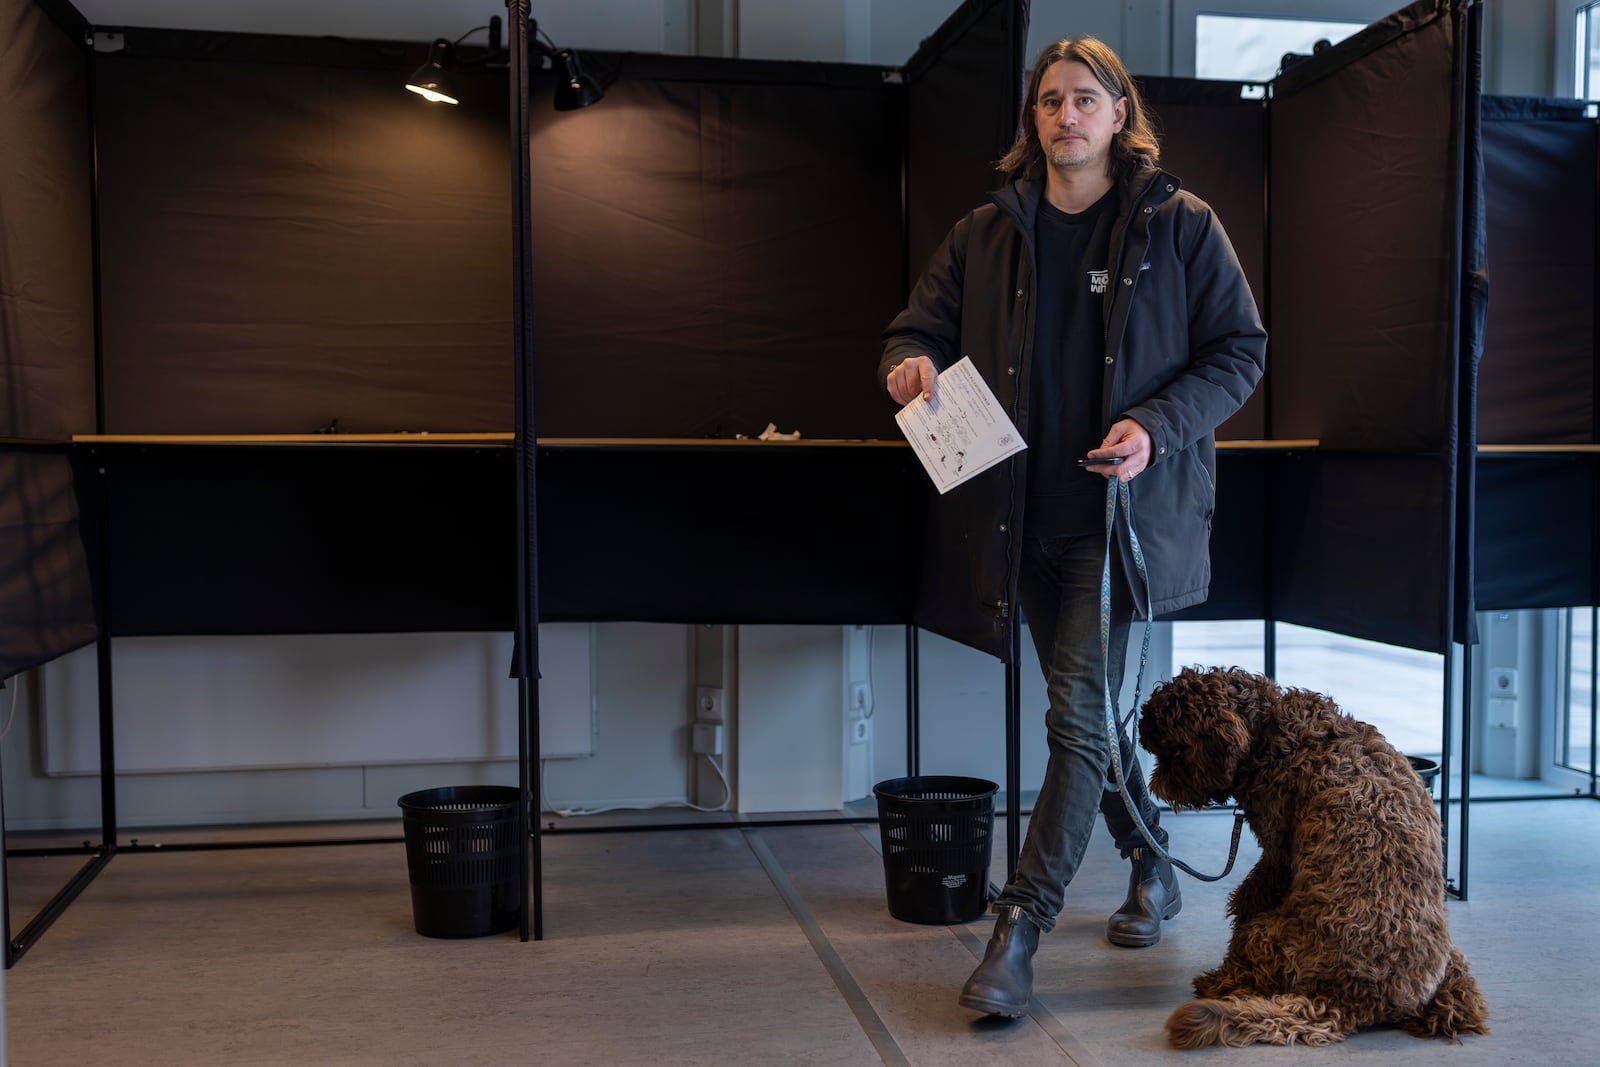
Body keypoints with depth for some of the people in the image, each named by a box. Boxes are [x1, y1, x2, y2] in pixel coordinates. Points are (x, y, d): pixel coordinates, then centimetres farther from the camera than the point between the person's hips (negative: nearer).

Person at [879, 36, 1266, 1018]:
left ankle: (1019, 934, -7)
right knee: (1085, 707, 16)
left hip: (1120, 506, -4)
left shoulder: (1180, 225, 0)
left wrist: (1158, 426, -15)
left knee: (1080, 711, -11)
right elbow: (922, 326, 15)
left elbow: (1241, 352, 2)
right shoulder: (986, 234, 9)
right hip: (1026, 511, 5)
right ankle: (1153, 868, 37)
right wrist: (912, 362, -11)